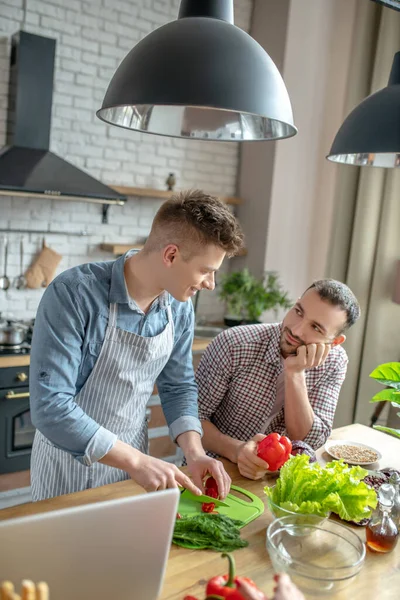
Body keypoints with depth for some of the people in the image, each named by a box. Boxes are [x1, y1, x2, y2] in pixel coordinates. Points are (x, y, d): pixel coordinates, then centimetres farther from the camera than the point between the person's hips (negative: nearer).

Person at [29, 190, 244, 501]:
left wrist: (195, 453, -12)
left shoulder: (180, 307, -8)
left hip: (132, 460, 5)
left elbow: (178, 386, 3)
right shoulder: (74, 293, -27)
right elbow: (49, 405, -30)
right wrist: (135, 460, -32)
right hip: (69, 469, -5)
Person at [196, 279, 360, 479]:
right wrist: (236, 450, -29)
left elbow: (307, 443, -12)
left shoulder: (334, 364, -8)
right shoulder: (234, 344, -18)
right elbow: (194, 416, -12)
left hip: (275, 472, 3)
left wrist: (295, 374, -24)